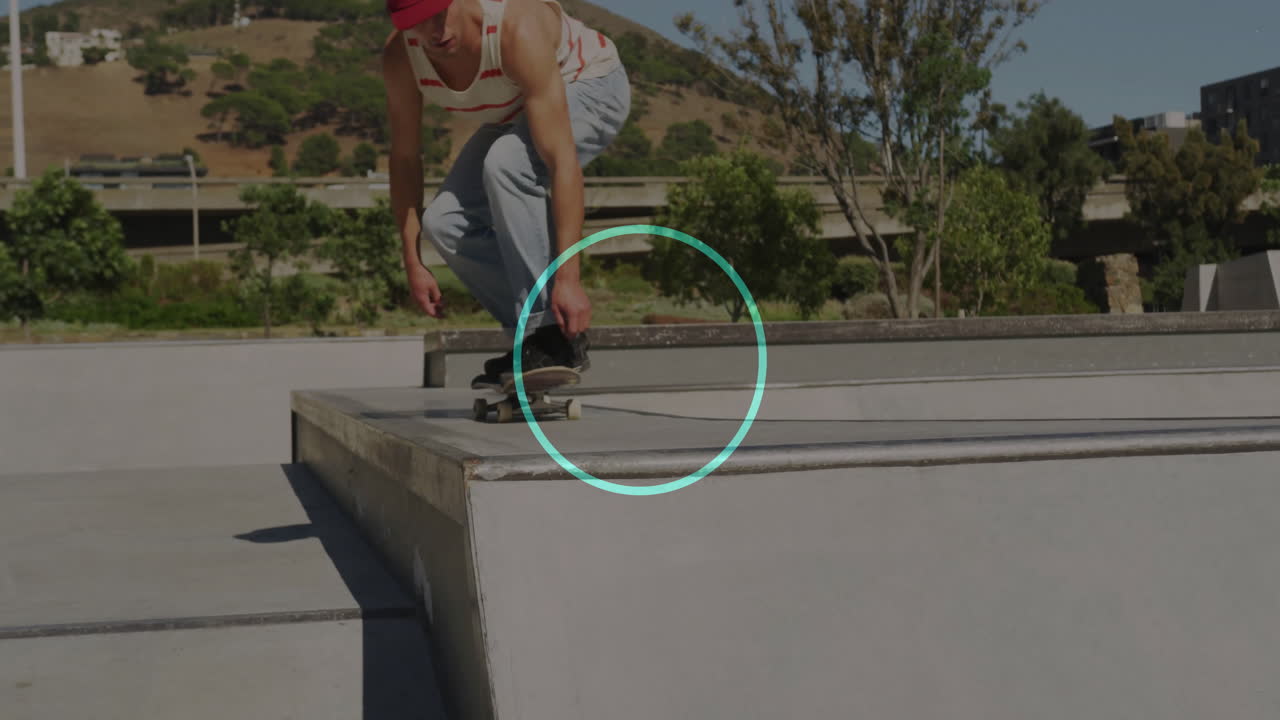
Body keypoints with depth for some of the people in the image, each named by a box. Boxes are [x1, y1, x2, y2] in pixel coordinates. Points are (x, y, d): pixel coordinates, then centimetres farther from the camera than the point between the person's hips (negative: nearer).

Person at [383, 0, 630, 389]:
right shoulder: (400, 56, -24)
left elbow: (562, 162, -43)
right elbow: (405, 157, -12)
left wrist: (567, 276, -47)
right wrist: (413, 262, -13)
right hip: (517, 111, 6)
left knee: (506, 162, -36)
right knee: (444, 223, -11)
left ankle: (554, 335, -28)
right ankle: (533, 331, 3)